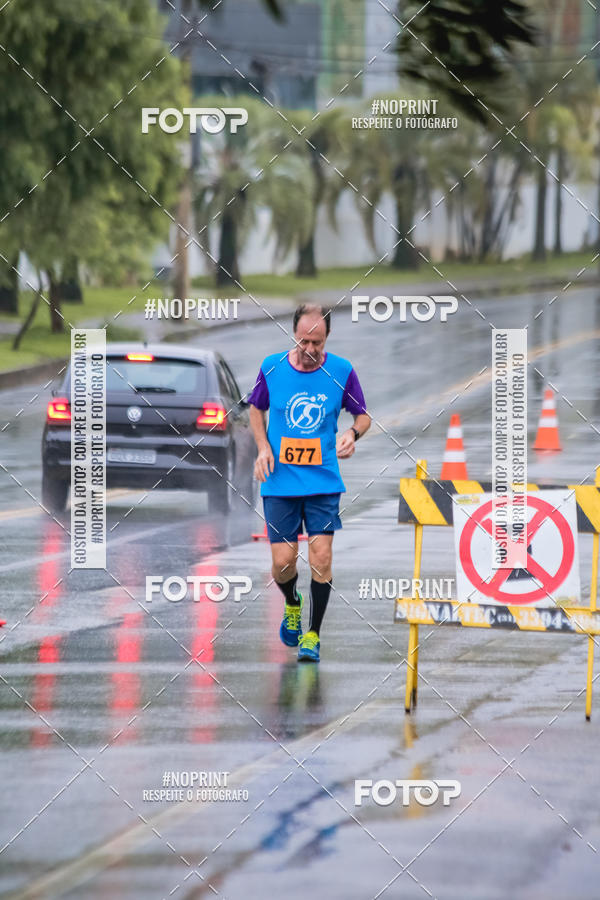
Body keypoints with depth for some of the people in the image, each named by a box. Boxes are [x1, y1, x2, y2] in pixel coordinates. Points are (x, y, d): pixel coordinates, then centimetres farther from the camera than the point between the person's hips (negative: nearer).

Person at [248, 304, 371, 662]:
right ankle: (292, 605, 33)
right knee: (283, 560, -2)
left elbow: (363, 415, 9)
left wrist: (353, 434, -14)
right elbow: (257, 409, 14)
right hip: (280, 482, 1)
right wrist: (263, 448, 0)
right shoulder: (272, 367, -2)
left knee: (321, 556, -9)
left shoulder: (341, 371, -4)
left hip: (324, 481, -1)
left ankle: (312, 635, 5)